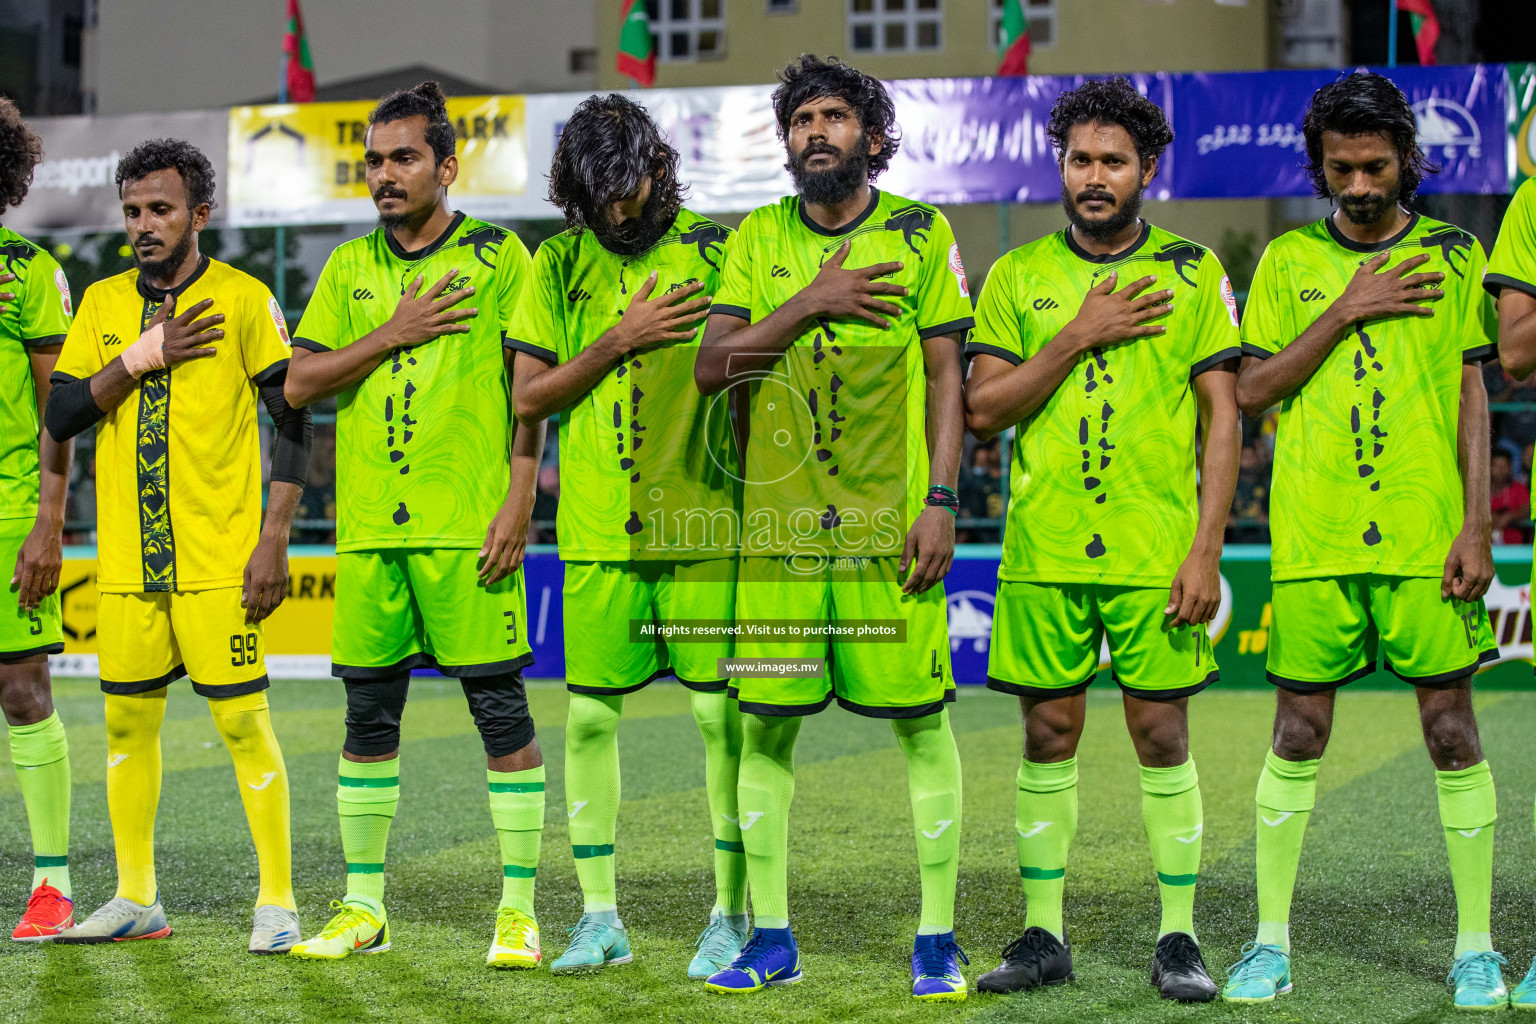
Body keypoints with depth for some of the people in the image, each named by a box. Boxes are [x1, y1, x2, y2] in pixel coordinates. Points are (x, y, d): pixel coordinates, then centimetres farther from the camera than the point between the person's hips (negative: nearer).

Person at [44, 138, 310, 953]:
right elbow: (60, 415, 5)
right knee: (128, 722, 9)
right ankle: (135, 898, 20)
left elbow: (295, 423, -3)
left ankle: (277, 902, 3)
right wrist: (138, 360, -9)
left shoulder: (243, 300, -3)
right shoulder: (103, 303, 10)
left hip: (218, 558, -4)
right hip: (125, 558, 5)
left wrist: (274, 541, -10)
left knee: (242, 721, -5)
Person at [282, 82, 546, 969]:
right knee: (370, 715, 8)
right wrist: (394, 333, -5)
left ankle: (519, 909, 4)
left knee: (501, 710, -3)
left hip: (471, 527, -4)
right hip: (371, 525, 4)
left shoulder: (499, 256, 2)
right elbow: (301, 382, 7)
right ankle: (363, 908, 18)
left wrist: (519, 504, -10)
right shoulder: (350, 268, 14)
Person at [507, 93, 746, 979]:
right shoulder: (561, 264, 8)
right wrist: (619, 340, -8)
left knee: (724, 713, -2)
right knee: (591, 714, 4)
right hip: (598, 531, 2)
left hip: (703, 522, -2)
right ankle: (601, 915, 15)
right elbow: (529, 397, 4)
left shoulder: (716, 250, 2)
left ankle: (732, 915, 9)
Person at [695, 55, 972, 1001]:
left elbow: (946, 376, 2)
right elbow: (713, 366, 0)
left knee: (921, 720, -1)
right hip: (777, 519, 2)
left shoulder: (921, 233, 3)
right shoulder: (758, 240, 9)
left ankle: (938, 938, 9)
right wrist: (813, 303, -10)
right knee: (765, 721, 3)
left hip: (889, 518, -2)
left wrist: (942, 502, -7)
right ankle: (772, 937, 15)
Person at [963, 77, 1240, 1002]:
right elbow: (983, 409, 1)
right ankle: (1044, 934, 15)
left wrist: (1206, 550, -8)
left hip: (1158, 550, -1)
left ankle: (1179, 938, 9)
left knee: (1163, 734, 0)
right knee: (1050, 735, 6)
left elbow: (1225, 417, 0)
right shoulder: (1018, 275, 7)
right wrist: (1078, 336, -11)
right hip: (1043, 546, 2)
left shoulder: (1194, 273, 3)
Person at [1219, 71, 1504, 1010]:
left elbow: (1473, 398, 4)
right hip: (1314, 537, 1)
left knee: (1452, 729, 0)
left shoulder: (1453, 256, 7)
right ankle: (1271, 942, 13)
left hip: (1427, 536, -1)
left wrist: (1476, 527, -4)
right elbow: (1252, 390, 3)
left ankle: (1476, 947, 9)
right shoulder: (1290, 261, 9)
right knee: (1297, 736, 4)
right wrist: (1345, 313, -7)